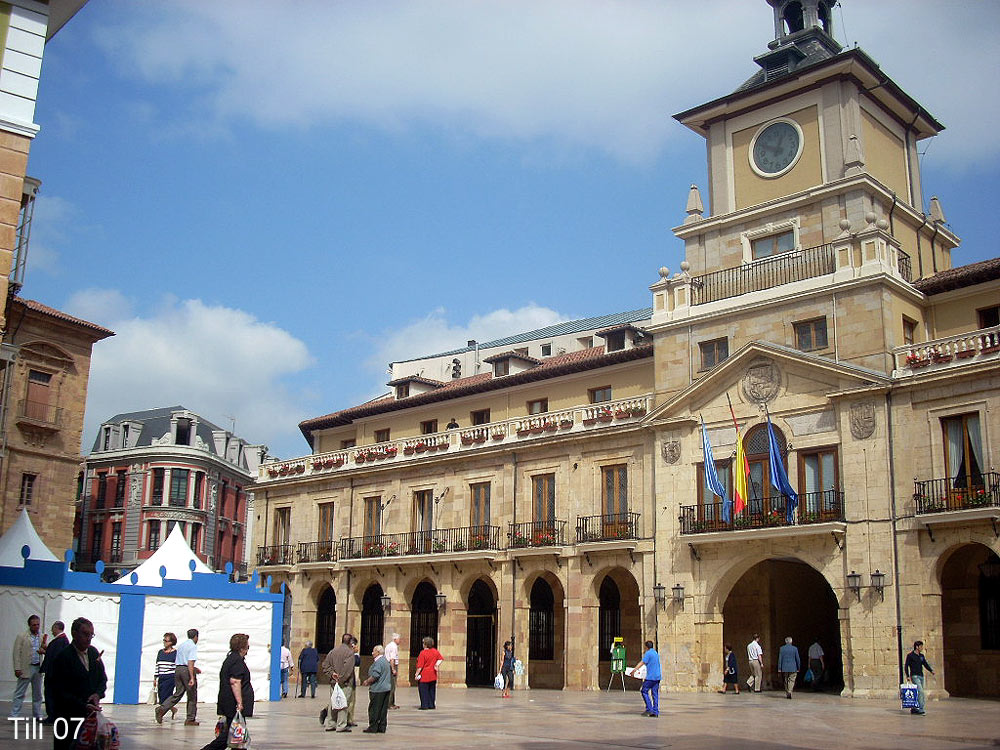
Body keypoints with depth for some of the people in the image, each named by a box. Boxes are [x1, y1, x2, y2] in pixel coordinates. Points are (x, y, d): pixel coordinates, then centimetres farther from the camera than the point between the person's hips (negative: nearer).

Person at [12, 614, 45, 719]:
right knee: (20, 693, -3)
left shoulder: (42, 636, 8)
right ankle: (14, 715, 1)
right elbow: (17, 653, -7)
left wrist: (44, 650, -10)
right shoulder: (21, 636, -5)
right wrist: (17, 669, -13)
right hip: (26, 668, -5)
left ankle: (37, 715, 19)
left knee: (37, 693, 11)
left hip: (38, 668, 5)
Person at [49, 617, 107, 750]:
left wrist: (98, 694, -5)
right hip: (68, 716, -5)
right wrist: (83, 706, -21)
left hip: (89, 713, 6)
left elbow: (103, 678, 16)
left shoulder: (93, 652, 9)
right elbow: (60, 693, -14)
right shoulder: (62, 657, -12)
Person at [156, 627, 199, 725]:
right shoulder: (193, 646, -8)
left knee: (177, 694, 10)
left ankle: (162, 708, -10)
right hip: (187, 670, -7)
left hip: (177, 669, 7)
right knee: (192, 696, 4)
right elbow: (190, 662, -18)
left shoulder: (180, 646, 17)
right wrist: (192, 677, -21)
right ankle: (190, 719, 9)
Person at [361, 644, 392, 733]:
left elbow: (375, 676, -21)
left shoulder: (378, 662, -15)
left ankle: (373, 728, 0)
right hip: (386, 688, 9)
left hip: (377, 689, -9)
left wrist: (367, 681, -8)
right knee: (383, 709, 9)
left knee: (374, 709, -2)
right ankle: (382, 728, 11)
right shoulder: (386, 661, 15)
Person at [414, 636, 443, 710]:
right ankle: (432, 705, 17)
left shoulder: (423, 653, -17)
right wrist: (437, 664, 4)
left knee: (424, 691, 2)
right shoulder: (435, 651, 3)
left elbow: (420, 666, -16)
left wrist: (417, 674, -9)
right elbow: (441, 658, 11)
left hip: (424, 676, -7)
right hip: (433, 675, 7)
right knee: (431, 690, 14)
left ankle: (424, 706, 2)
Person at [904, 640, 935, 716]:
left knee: (918, 693, 8)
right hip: (914, 676, -7)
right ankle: (921, 709, -19)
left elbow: (925, 664, 10)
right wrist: (908, 676, -14)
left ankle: (913, 709, 16)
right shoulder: (910, 655, -4)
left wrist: (931, 671, -9)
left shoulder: (922, 656, 15)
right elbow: (906, 666, -6)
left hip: (921, 676, 7)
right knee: (920, 692, -18)